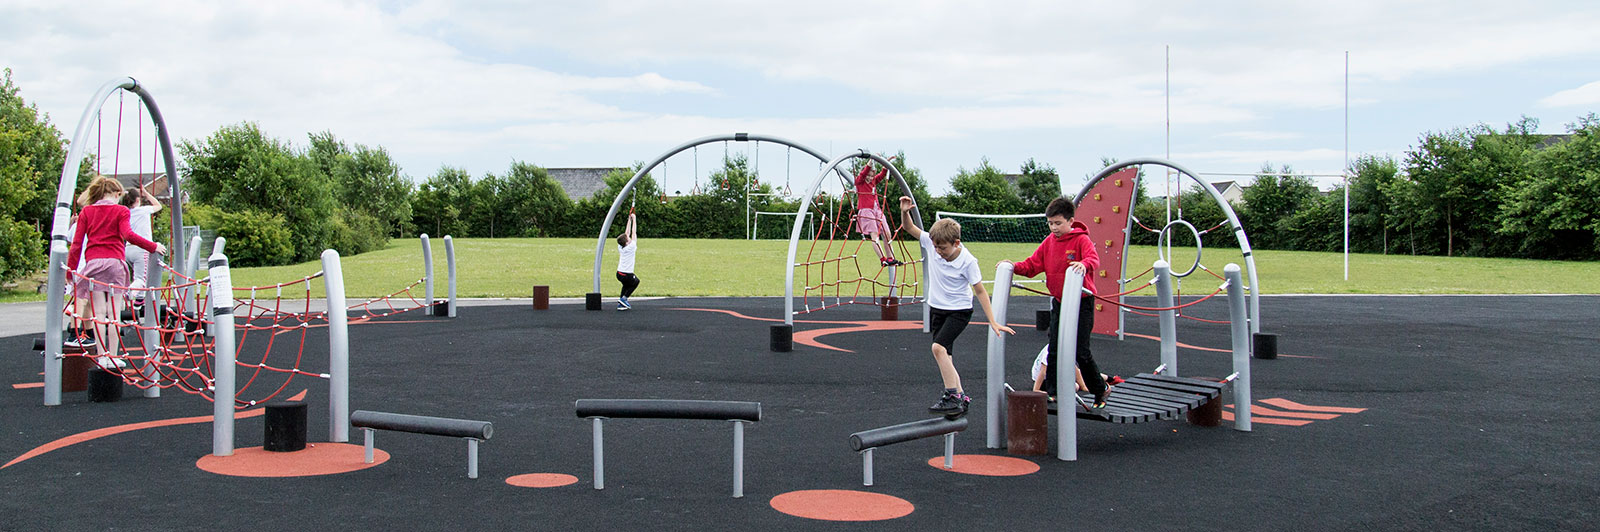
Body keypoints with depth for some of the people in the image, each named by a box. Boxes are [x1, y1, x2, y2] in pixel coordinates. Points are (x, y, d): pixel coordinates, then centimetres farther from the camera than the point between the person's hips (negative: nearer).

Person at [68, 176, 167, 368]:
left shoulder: (86, 212, 13)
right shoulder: (120, 211, 6)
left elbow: (77, 243, 7)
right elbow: (128, 234, -12)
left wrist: (71, 270, 9)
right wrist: (153, 247, -7)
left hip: (93, 262, 2)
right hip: (114, 262, -2)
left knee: (98, 312, 3)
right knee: (114, 312, 2)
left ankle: (102, 357, 0)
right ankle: (113, 357, 2)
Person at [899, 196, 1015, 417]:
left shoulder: (967, 261, -21)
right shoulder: (931, 243, -10)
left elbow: (980, 291, -13)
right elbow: (909, 228, -1)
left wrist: (993, 322, -12)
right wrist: (904, 212, -24)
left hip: (959, 310, -6)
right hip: (936, 308, 6)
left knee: (938, 347, -25)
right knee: (944, 357, 7)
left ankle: (953, 397, -20)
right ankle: (960, 397, 19)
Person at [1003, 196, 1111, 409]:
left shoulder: (1081, 239, -12)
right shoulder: (1049, 241, 5)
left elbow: (1094, 258, -30)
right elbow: (1033, 264, 7)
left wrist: (1084, 264, -52)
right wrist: (1015, 267, -11)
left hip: (1081, 302, -6)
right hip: (1059, 302, 6)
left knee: (1081, 350, -3)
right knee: (1054, 349, 4)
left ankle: (1100, 390, 16)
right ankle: (1051, 392, 10)